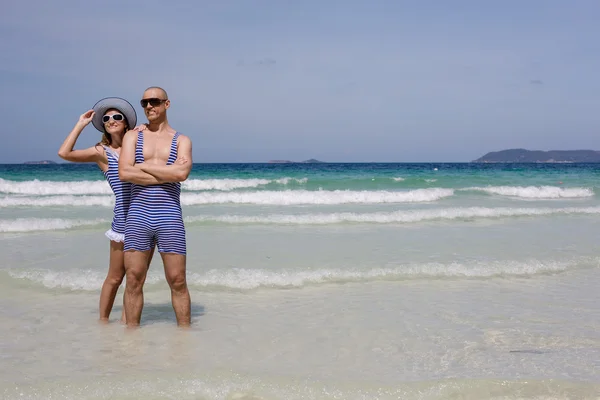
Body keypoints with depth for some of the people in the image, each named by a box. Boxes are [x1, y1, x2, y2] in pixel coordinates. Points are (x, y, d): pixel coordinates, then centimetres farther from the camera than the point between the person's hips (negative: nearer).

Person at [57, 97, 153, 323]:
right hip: (124, 218, -4)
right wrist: (81, 124, -4)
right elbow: (64, 153, -11)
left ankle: (126, 321, 21)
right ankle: (103, 320, 17)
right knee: (115, 277, 3)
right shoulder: (101, 152, 1)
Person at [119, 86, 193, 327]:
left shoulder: (182, 140, 9)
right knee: (134, 280, 2)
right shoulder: (133, 136, 10)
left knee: (177, 281, 1)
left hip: (170, 217, -1)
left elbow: (182, 173, -12)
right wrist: (166, 175, -7)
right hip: (138, 216, 1)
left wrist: (143, 166, -6)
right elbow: (124, 173, -6)